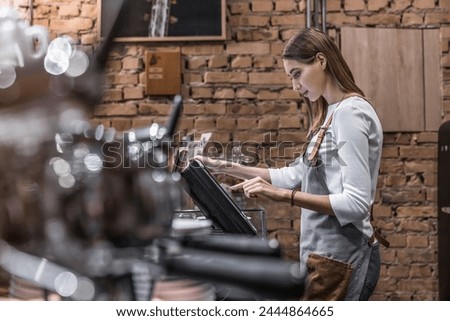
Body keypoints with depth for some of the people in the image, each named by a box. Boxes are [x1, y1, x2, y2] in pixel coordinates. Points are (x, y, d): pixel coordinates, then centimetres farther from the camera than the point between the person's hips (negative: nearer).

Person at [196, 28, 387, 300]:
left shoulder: (350, 113, -15)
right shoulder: (332, 114, 14)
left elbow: (356, 203, -21)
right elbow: (296, 175, 17)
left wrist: (282, 195, -27)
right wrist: (225, 168, 13)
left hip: (340, 257, -9)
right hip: (328, 253, 9)